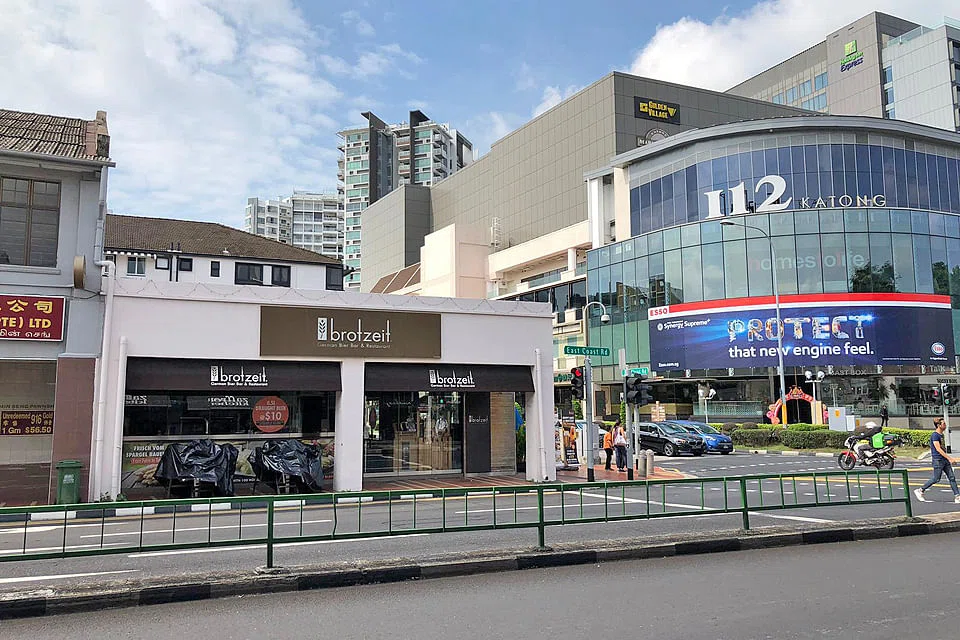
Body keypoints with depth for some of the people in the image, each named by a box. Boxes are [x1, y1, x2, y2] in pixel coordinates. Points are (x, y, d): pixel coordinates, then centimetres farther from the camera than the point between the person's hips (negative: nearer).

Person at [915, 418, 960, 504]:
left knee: (952, 477, 3)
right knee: (936, 479, -4)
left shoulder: (941, 435, 14)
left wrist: (949, 459, 24)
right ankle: (920, 491, 8)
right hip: (938, 460, -9)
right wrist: (949, 458, -22)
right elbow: (938, 449, -21)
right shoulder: (934, 435, -14)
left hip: (944, 459, 9)